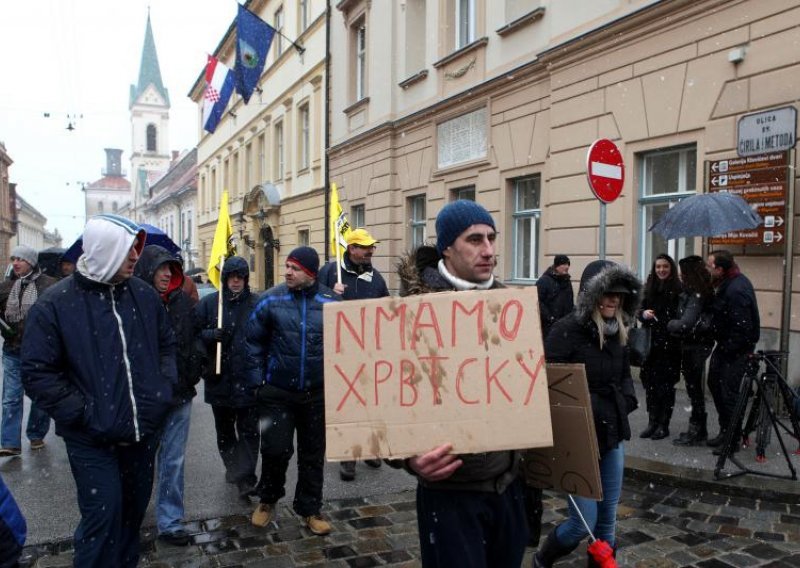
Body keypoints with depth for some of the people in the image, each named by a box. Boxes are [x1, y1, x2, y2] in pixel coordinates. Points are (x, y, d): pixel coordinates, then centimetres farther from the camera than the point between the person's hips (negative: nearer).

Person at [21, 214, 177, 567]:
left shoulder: (144, 294, 0)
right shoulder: (55, 303, -12)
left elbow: (167, 344, 14)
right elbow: (37, 372, -11)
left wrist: (165, 388, 0)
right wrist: (82, 412, -16)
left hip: (145, 428, 5)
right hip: (92, 437, -4)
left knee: (134, 508, 19)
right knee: (104, 515, -2)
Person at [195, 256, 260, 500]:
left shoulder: (256, 303, 0)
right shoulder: (209, 302, 2)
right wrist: (211, 334, -16)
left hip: (248, 379, -2)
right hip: (219, 378, 2)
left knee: (249, 430, -4)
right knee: (224, 430, 17)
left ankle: (245, 478, -1)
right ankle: (234, 468, 35)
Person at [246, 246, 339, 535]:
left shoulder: (331, 303, -4)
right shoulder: (271, 300, -6)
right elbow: (254, 342, 2)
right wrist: (257, 381, -1)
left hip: (317, 394, 1)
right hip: (277, 392, -1)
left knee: (313, 454, 12)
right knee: (275, 450, 0)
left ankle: (309, 510, 30)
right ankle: (267, 500, 29)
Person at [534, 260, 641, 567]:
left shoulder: (618, 332, 6)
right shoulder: (567, 330, -17)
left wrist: (626, 401, 3)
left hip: (612, 435, 7)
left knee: (607, 521, 14)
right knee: (584, 524, 1)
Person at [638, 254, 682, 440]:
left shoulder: (678, 290, -5)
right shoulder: (649, 288, 6)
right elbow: (640, 311, 10)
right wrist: (644, 314, -10)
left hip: (671, 345, -4)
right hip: (651, 343, 4)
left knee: (666, 384, 3)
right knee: (650, 383, 5)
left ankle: (664, 425, 13)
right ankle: (652, 421, 17)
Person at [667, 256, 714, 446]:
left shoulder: (696, 296, -19)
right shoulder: (697, 292, 7)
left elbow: (686, 324, -26)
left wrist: (670, 324, -10)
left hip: (694, 347, -9)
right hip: (695, 345, 9)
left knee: (694, 388, 1)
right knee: (695, 388, 16)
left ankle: (697, 432, 11)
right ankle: (698, 430, 27)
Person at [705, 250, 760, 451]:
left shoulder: (736, 291, -27)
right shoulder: (729, 282, 5)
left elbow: (742, 328, -27)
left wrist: (727, 349, -18)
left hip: (736, 349, -10)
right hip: (725, 345, 10)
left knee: (729, 393, -5)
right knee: (715, 384, 17)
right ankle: (725, 430, 30)